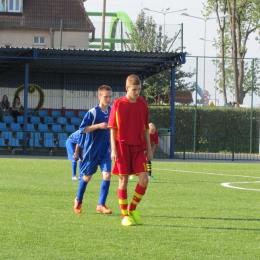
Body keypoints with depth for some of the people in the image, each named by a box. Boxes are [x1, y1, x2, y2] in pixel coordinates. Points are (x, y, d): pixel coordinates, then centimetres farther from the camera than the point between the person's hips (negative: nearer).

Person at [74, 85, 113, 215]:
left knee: (107, 174, -10)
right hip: (92, 149, -4)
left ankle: (101, 205, -2)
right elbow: (82, 129, -17)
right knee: (87, 176, 9)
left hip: (105, 150, 4)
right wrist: (98, 126, -25)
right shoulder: (92, 112, -14)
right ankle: (78, 201, 32)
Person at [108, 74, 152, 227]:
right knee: (123, 180, 0)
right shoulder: (118, 104, -3)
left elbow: (146, 128, 12)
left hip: (138, 147, 3)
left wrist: (149, 149, 10)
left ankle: (132, 209, 11)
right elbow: (112, 128, -2)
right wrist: (113, 149, -9)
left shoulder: (143, 104, 6)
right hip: (122, 147, -3)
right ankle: (125, 215, 7)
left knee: (144, 179, -8)